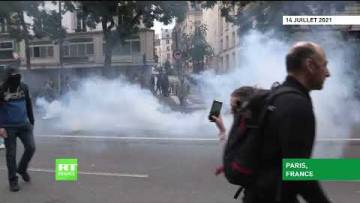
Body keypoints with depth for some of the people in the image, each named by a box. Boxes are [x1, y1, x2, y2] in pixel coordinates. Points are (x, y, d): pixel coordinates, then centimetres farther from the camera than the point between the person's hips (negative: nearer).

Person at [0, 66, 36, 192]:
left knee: (31, 147, -1)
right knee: (11, 154, 4)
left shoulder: (23, 87, 1)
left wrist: (31, 121, 15)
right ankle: (13, 180, 19)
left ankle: (22, 169, 26)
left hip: (24, 125, 3)